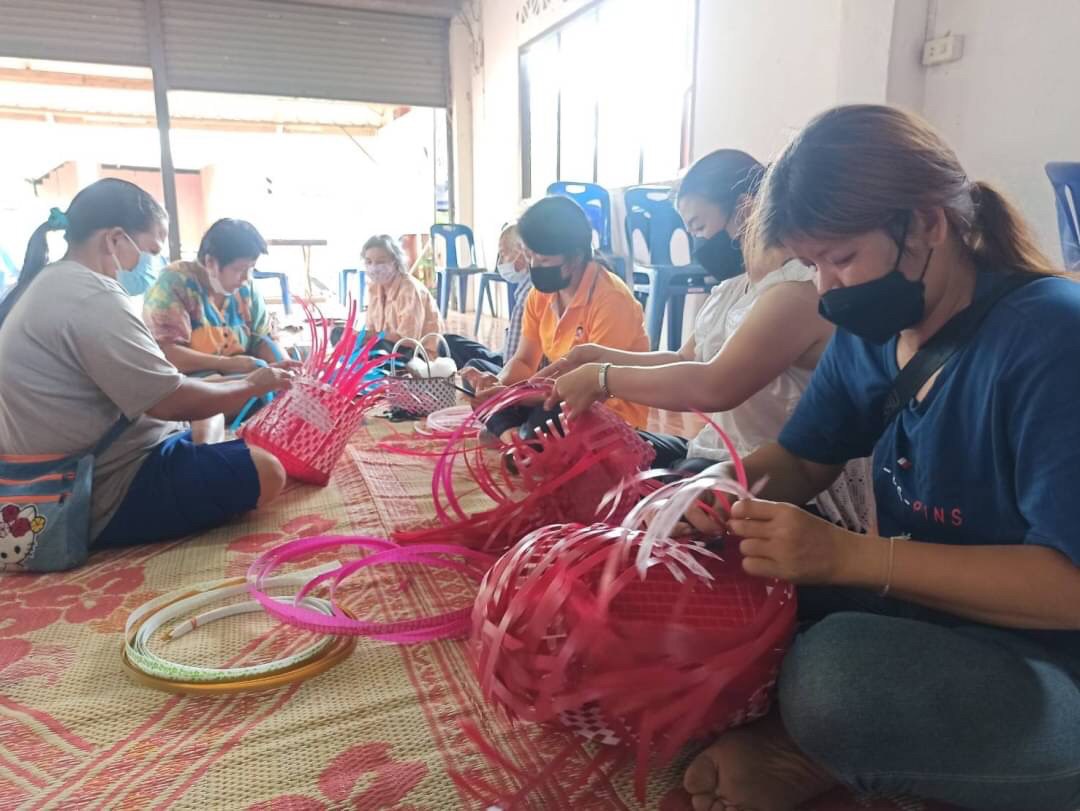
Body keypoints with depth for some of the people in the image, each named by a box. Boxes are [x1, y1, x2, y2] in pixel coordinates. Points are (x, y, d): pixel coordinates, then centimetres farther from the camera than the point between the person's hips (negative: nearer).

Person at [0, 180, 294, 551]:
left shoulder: (47, 284, 10)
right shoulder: (92, 298, -22)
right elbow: (172, 403, -21)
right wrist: (253, 384, -6)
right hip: (110, 494, -11)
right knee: (266, 472, -18)